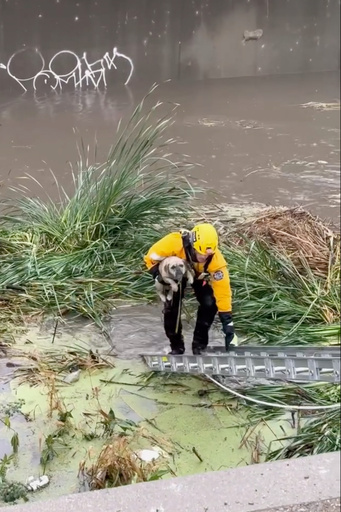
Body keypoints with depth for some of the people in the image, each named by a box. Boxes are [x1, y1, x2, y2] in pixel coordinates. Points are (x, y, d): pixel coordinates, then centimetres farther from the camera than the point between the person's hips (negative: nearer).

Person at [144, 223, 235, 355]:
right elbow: (151, 257, -25)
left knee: (209, 303, -18)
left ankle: (199, 345, 1)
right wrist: (158, 275, -38)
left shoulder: (216, 260, -40)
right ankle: (176, 346, 8)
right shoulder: (175, 242, -44)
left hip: (199, 275, 1)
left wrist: (228, 322, -33)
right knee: (172, 306, -13)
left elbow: (223, 291, -34)